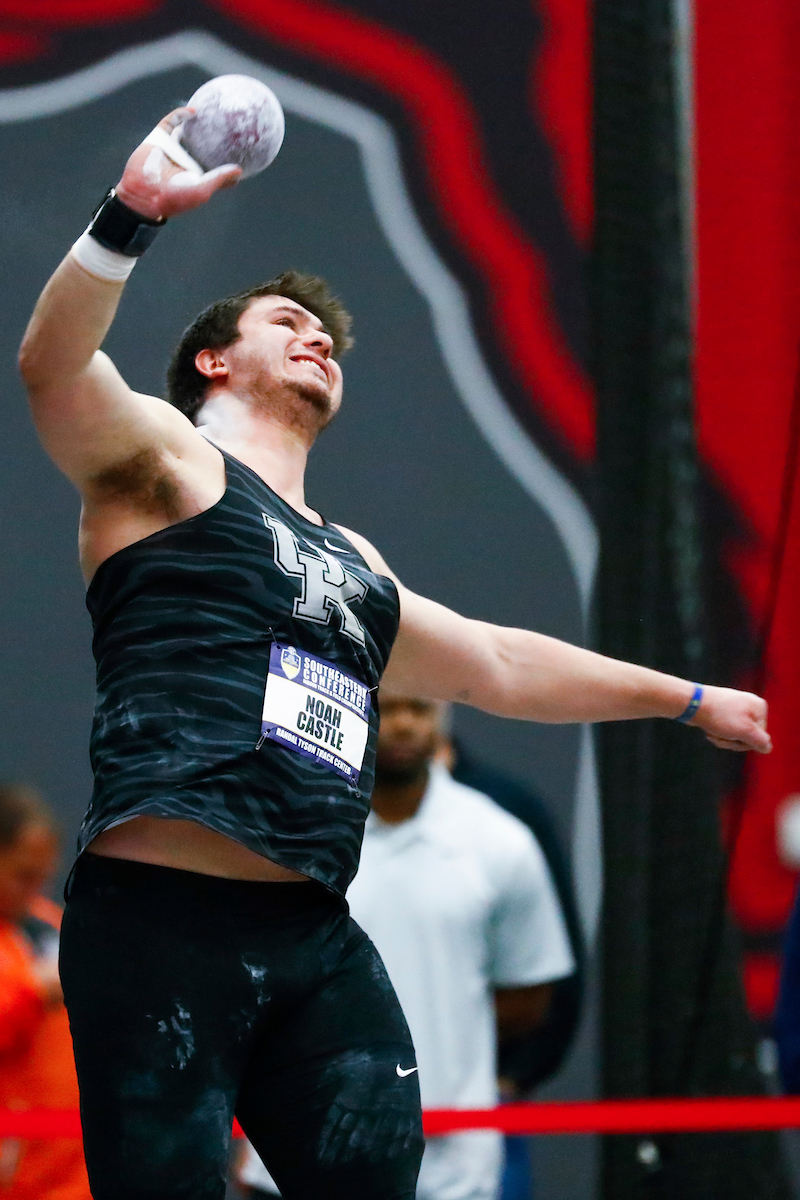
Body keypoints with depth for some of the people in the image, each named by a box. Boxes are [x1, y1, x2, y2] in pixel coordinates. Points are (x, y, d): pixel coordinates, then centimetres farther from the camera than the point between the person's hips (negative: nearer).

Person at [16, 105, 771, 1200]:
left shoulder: (352, 563, 30)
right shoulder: (168, 462, 7)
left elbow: (497, 663, 40)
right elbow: (54, 367, -13)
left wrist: (693, 700, 47)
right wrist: (132, 216, -30)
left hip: (317, 943, 7)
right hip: (163, 921, -7)